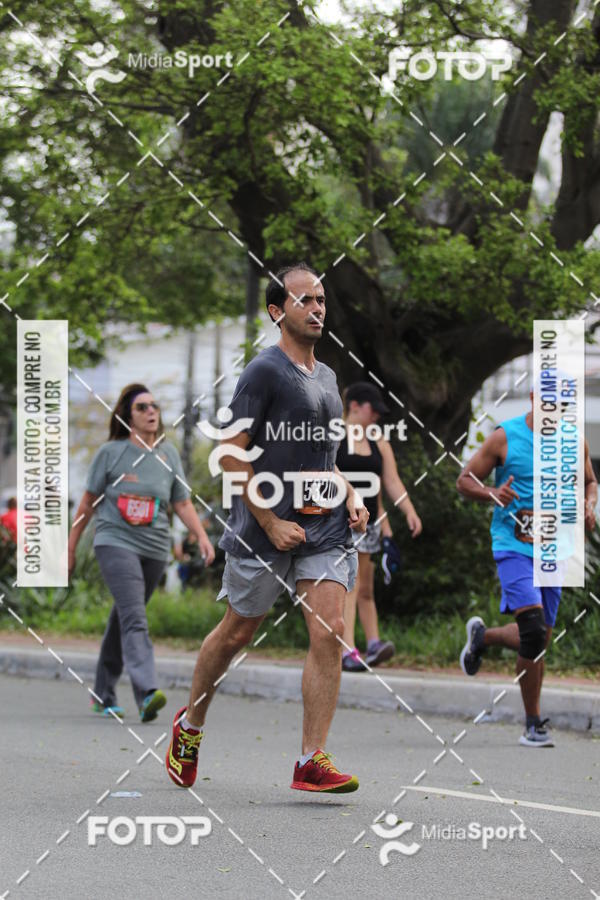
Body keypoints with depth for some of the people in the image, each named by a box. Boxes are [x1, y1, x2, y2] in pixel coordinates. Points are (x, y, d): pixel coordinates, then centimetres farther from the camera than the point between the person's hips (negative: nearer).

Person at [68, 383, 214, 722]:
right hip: (115, 542, -4)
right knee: (133, 618, -20)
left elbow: (183, 503, 11)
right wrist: (71, 547, 10)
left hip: (155, 549, 4)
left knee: (125, 620, 13)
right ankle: (147, 692, -35)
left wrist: (202, 536, -5)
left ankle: (104, 694, 27)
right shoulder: (111, 453, 0)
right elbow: (89, 502, 7)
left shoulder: (168, 453, 10)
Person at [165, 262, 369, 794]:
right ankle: (190, 725, 32)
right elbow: (232, 454, -13)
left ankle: (312, 760, -8)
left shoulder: (327, 376, 15)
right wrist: (271, 524, -16)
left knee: (329, 634, -9)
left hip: (324, 528, 6)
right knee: (236, 633, 8)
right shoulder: (264, 372, -9)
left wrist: (350, 497, 10)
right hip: (264, 529, -6)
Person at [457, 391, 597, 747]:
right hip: (514, 547, -5)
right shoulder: (505, 437, -4)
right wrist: (492, 494, -19)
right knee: (535, 632, -20)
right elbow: (465, 480, 1)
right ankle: (534, 724, -8)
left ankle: (482, 636, 39)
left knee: (537, 640, 8)